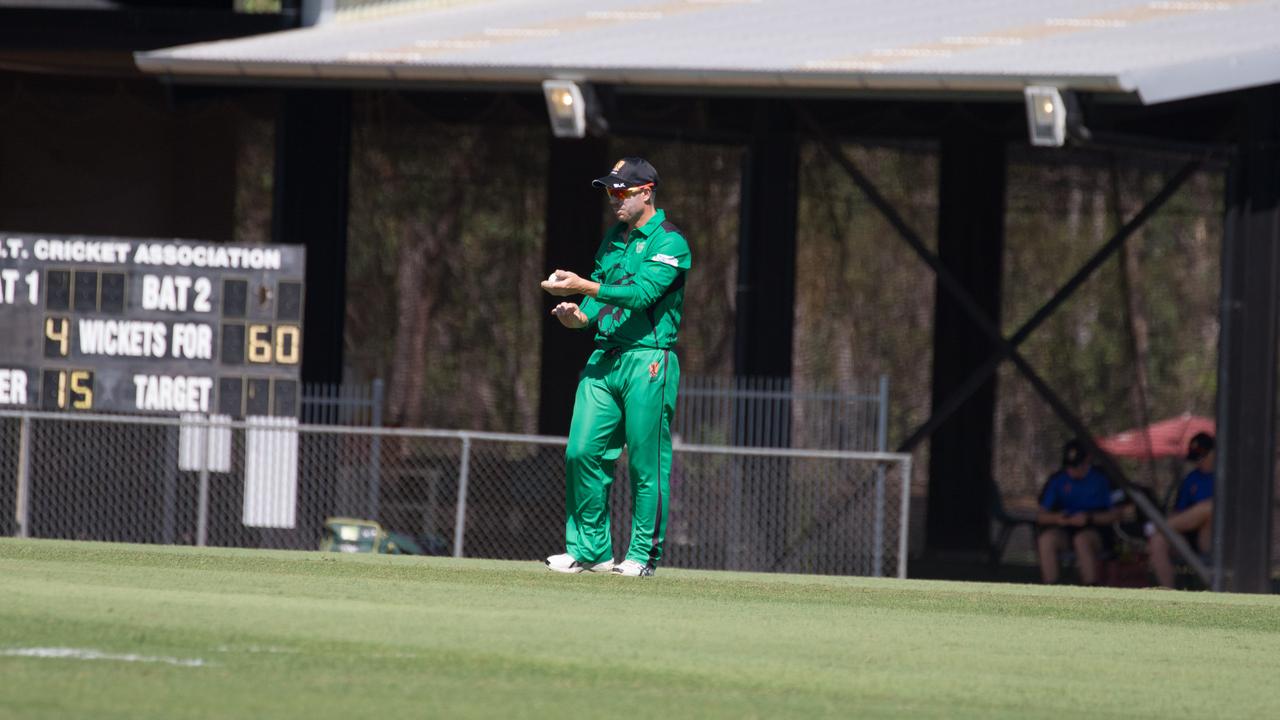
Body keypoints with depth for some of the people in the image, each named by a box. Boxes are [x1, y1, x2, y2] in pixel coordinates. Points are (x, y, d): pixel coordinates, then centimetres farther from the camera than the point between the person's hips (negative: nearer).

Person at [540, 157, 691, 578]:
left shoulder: (669, 242, -7)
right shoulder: (613, 239, 18)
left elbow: (642, 292, -20)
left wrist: (584, 286, -27)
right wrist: (581, 316, -2)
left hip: (648, 362, -7)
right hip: (604, 358, 7)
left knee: (647, 463, -4)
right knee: (583, 452, -1)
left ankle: (644, 554, 3)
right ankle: (590, 548, 6)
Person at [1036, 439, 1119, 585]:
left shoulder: (1101, 479, 0)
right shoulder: (1057, 480, 8)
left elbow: (1112, 515, -4)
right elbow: (1041, 515, 4)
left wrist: (1089, 518, -21)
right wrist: (1056, 518, -19)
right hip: (1064, 530, 3)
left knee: (1082, 540, -38)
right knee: (1046, 539, -30)